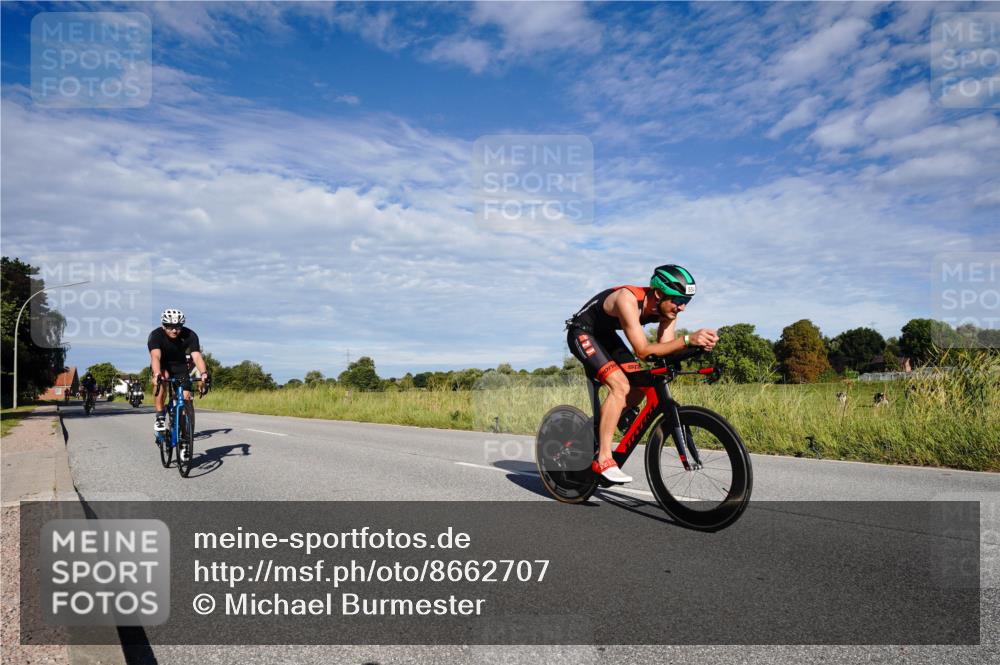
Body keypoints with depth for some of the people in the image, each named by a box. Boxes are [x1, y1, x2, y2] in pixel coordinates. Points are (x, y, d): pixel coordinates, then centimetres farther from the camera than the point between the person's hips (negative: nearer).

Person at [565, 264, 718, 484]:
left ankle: (598, 429, 19)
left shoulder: (666, 309, -13)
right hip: (582, 333, -8)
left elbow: (665, 350, -16)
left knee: (638, 389, 0)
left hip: (605, 334, 8)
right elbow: (643, 351, -39)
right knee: (620, 386, -24)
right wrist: (688, 339, -47)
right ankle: (603, 458, -19)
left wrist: (698, 344, -34)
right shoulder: (628, 299, -36)